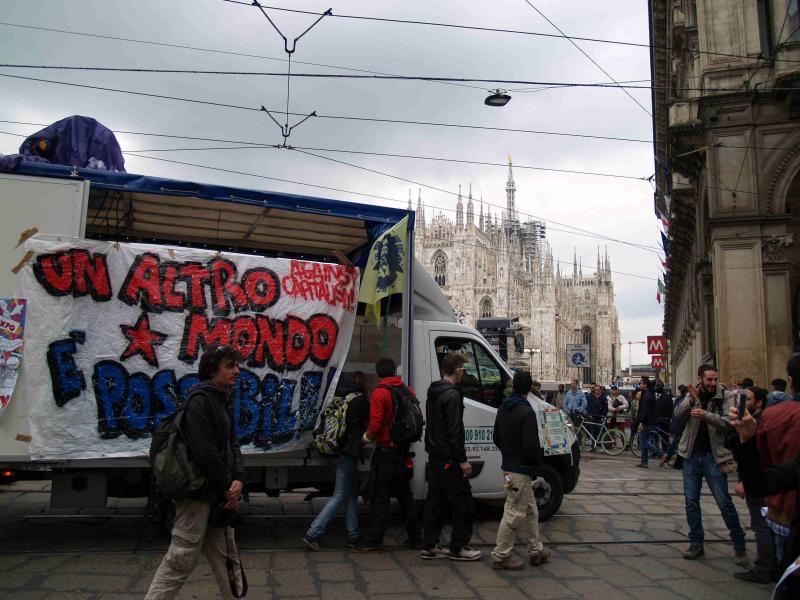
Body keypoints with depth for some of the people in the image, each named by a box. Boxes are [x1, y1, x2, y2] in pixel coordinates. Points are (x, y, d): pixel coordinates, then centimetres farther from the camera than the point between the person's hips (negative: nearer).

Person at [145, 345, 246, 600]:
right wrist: (228, 488, -12)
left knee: (226, 555, 16)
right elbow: (205, 452, -21)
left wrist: (239, 479, -6)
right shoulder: (199, 399, -17)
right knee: (182, 559, -2)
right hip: (198, 491, -9)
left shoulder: (222, 400, 12)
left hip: (218, 492, 9)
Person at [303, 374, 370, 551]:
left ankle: (353, 535, 18)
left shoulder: (339, 398, 9)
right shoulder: (359, 399, -11)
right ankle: (313, 534, -6)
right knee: (339, 496, -3)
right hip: (348, 453, -8)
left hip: (337, 450, 8)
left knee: (352, 492, 15)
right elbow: (370, 420, -1)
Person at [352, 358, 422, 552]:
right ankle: (415, 537, 23)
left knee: (380, 498, 0)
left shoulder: (379, 393, -14)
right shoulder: (408, 391, 5)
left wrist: (366, 438, -1)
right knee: (404, 495, 18)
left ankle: (373, 541, 4)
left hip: (386, 451, -6)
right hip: (404, 452, 6)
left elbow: (375, 425, -19)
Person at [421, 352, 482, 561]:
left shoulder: (433, 393, 13)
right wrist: (463, 460, -18)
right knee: (463, 502, 0)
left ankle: (430, 546, 18)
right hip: (449, 458, -10)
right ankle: (458, 548, 5)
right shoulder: (452, 395, -17)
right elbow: (454, 430, -21)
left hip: (435, 456, 10)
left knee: (435, 501, 13)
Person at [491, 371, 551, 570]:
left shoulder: (503, 408, 8)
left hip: (509, 466, 9)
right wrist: (537, 462, -5)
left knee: (530, 510, 20)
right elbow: (531, 445, -23)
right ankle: (501, 556, 6)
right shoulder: (526, 412, -20)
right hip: (521, 469, -9)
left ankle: (536, 550, 29)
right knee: (514, 513, -1)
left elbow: (497, 438, 16)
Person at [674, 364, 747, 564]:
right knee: (691, 501, 7)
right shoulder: (691, 395, 4)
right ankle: (696, 543, 18)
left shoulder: (726, 397, -4)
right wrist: (692, 400, -25)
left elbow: (728, 423, -16)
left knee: (725, 502, 0)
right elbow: (677, 413, -9)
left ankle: (739, 545, 13)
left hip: (713, 456, -3)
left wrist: (705, 415, -30)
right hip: (691, 456, 3)